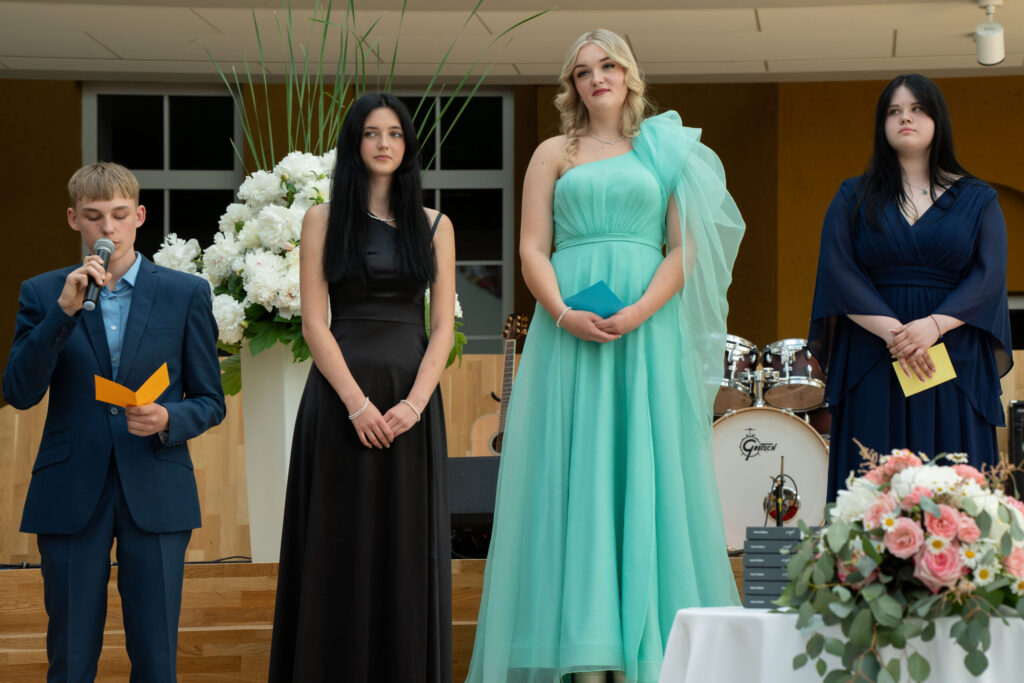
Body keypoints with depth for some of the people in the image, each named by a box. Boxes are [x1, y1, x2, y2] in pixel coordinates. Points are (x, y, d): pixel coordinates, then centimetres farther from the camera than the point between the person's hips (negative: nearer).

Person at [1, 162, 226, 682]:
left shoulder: (186, 294, 6)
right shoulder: (42, 294, 6)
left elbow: (210, 402, 8)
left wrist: (168, 420, -14)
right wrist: (64, 310, -14)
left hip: (156, 496, 0)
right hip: (70, 496, 0)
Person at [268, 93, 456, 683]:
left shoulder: (434, 226, 10)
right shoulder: (324, 221, 5)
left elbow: (442, 327, 4)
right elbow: (315, 324, -3)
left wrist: (414, 404, -10)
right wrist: (358, 403, -14)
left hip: (412, 399, 2)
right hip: (341, 396, -2)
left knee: (409, 554, 2)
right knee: (342, 551, -1)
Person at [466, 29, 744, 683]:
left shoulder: (668, 151, 12)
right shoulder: (554, 154, 13)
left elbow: (686, 248, 4)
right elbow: (533, 249, 5)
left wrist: (639, 311, -12)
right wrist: (565, 315, -13)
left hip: (649, 329, 0)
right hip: (569, 329, 0)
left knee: (644, 473, -3)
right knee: (577, 475, -4)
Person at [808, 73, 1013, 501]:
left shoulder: (977, 200, 12)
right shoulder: (853, 198, 12)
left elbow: (988, 277, 0)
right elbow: (837, 272, 0)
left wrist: (933, 325, -17)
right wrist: (891, 331, -15)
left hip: (955, 365, 0)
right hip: (872, 369, 0)